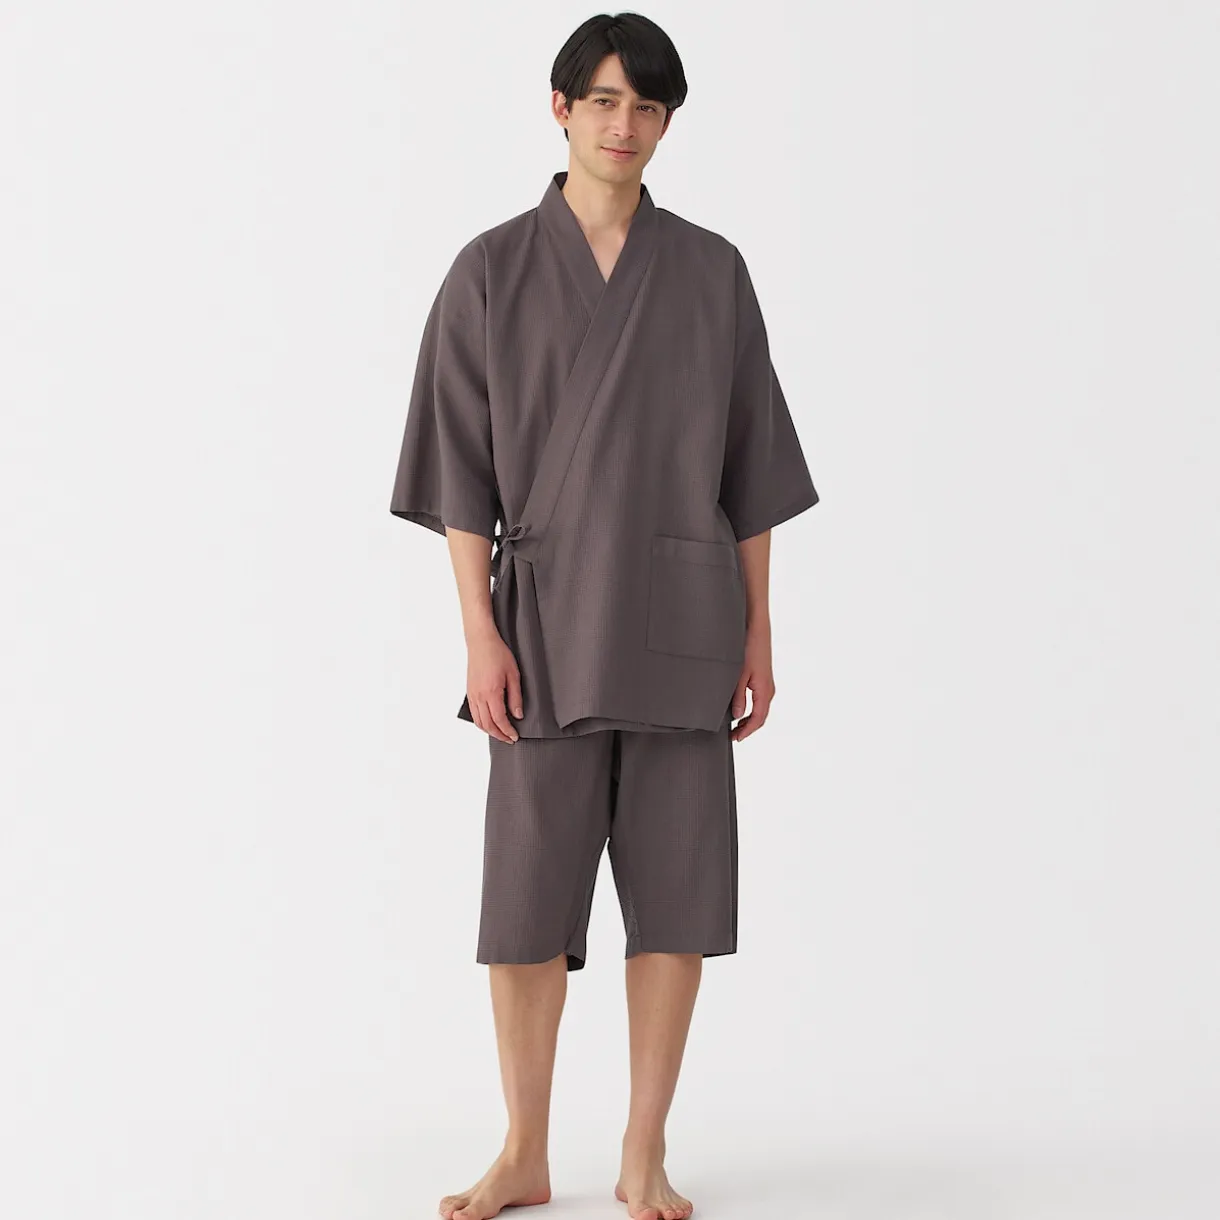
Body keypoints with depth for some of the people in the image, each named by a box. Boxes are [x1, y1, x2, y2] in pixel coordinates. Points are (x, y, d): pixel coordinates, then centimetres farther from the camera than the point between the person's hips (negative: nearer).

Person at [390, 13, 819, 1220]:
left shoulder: (711, 271, 6)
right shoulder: (492, 271, 3)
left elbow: (749, 466, 7)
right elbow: (462, 467, 0)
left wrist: (756, 634, 2)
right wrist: (479, 631, -8)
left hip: (680, 620, 1)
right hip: (550, 618, -1)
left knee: (676, 884, 2)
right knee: (527, 888, 1)